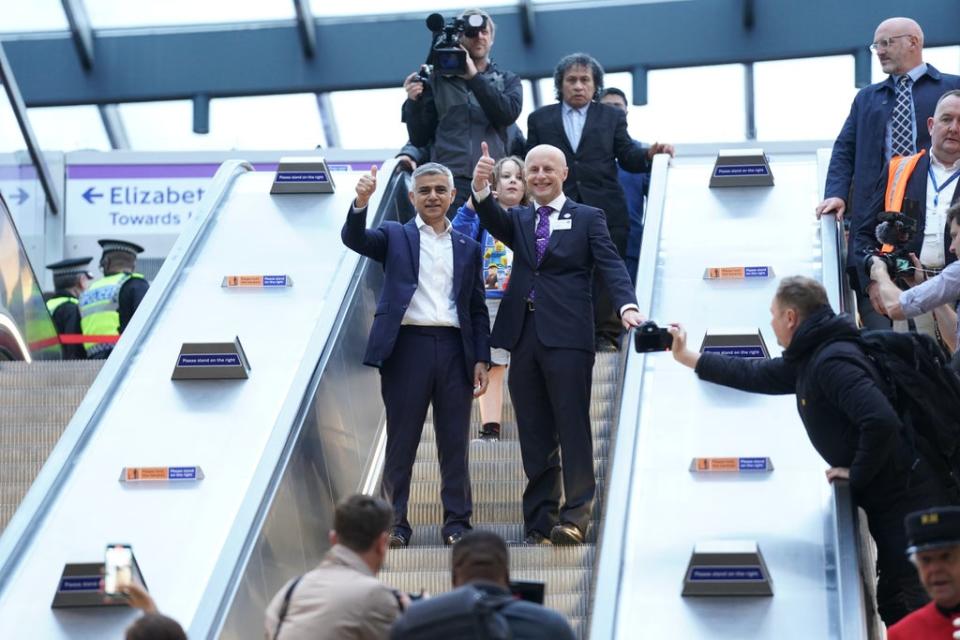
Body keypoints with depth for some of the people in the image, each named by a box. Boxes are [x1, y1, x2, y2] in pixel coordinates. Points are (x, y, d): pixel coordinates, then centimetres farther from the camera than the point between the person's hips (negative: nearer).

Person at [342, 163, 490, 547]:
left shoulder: (468, 248, 17)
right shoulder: (395, 236, 11)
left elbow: (478, 310, 16)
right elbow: (354, 239, -9)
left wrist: (481, 360, 6)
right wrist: (361, 203, -27)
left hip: (454, 348, 2)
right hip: (408, 346, -2)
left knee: (455, 442, 3)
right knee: (401, 440, 0)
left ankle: (457, 522, 8)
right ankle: (395, 524, 4)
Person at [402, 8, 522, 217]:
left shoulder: (508, 80, 19)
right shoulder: (438, 79, 15)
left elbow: (509, 114, -4)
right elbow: (419, 138, 13)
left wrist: (474, 77, -6)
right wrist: (413, 102, -4)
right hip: (449, 178, -1)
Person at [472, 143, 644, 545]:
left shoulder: (587, 219, 7)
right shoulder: (518, 220, 17)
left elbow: (611, 266, -3)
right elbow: (494, 222, -4)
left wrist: (627, 305, -21)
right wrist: (481, 189, -25)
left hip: (567, 336, -4)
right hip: (523, 335, 4)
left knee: (573, 428, -5)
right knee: (534, 434, 6)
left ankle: (574, 516, -2)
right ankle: (540, 522, 10)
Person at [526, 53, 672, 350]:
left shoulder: (612, 117, 14)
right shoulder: (540, 119, 14)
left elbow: (627, 157, 7)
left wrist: (649, 153, -13)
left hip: (604, 210, 0)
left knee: (606, 272, -2)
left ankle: (606, 334, 3)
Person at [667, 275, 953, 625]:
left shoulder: (833, 362, -21)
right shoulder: (809, 359, 12)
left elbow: (881, 422, -32)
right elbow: (755, 376, 25)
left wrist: (857, 474, -17)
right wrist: (686, 357, 29)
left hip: (906, 497, -11)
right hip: (886, 500, 11)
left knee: (921, 603, -11)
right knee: (892, 602, 16)